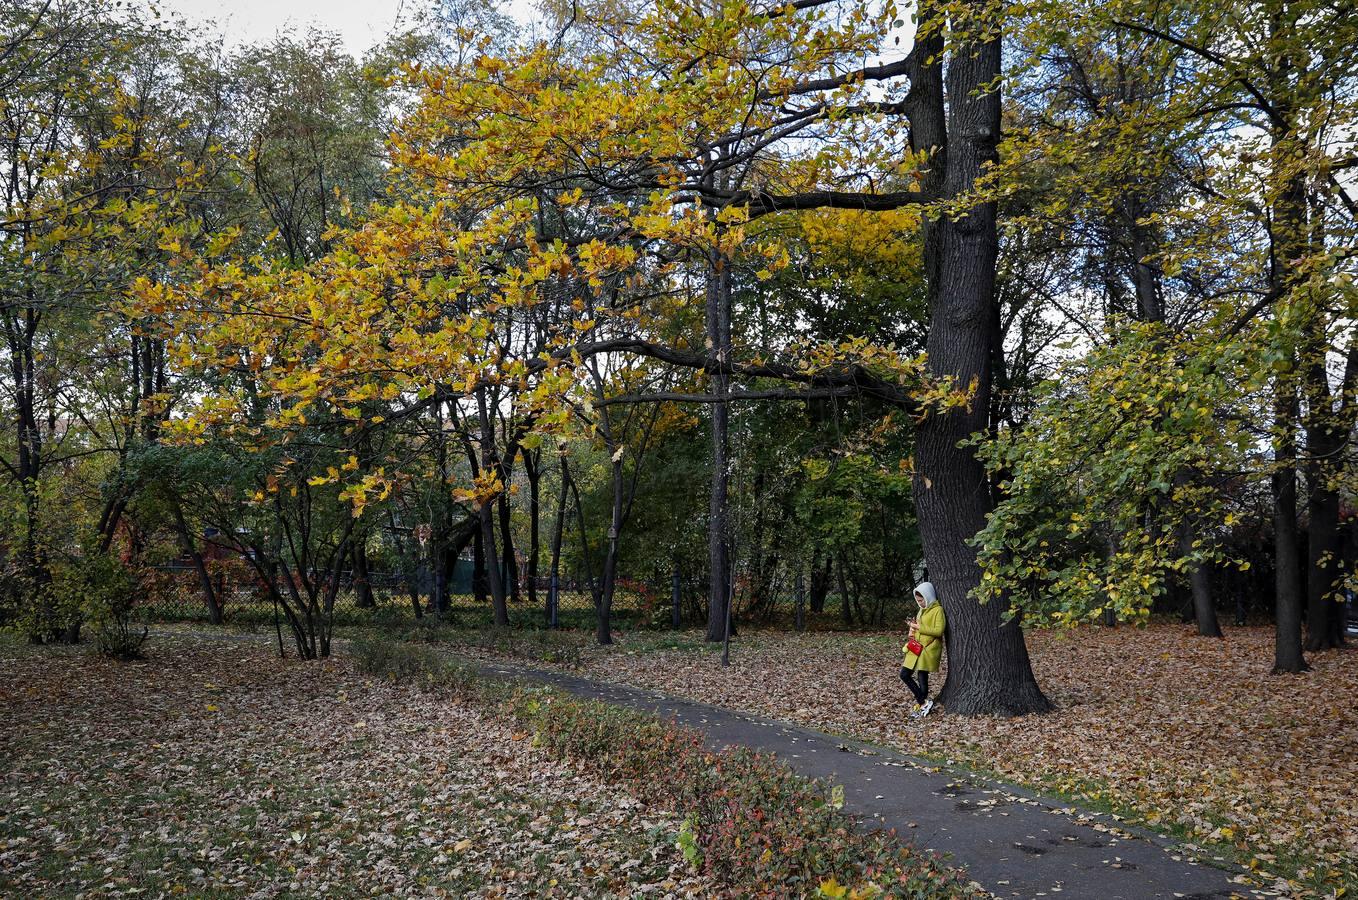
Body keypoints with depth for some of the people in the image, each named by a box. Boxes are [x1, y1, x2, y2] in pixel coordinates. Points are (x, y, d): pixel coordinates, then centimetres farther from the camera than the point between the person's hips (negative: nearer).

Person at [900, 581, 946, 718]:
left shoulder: (938, 610, -10)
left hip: (928, 649, -9)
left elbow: (939, 630, -19)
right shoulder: (922, 610, 17)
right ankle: (924, 702, 8)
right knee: (904, 675, 4)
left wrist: (919, 627, -17)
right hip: (916, 648, 9)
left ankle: (921, 705, 8)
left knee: (922, 678, -5)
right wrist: (913, 626, 5)